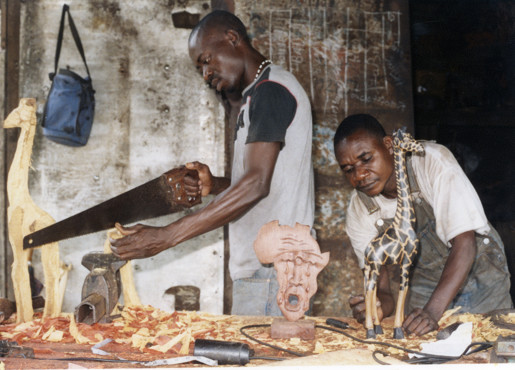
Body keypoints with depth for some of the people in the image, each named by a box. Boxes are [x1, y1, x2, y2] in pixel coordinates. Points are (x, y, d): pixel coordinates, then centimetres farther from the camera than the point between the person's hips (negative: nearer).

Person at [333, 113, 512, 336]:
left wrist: (433, 310, -38)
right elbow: (381, 287, -11)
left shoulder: (433, 161, -25)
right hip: (425, 283, 2)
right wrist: (379, 306, -36)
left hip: (479, 275, -2)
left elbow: (464, 243, -29)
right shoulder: (358, 211, -14)